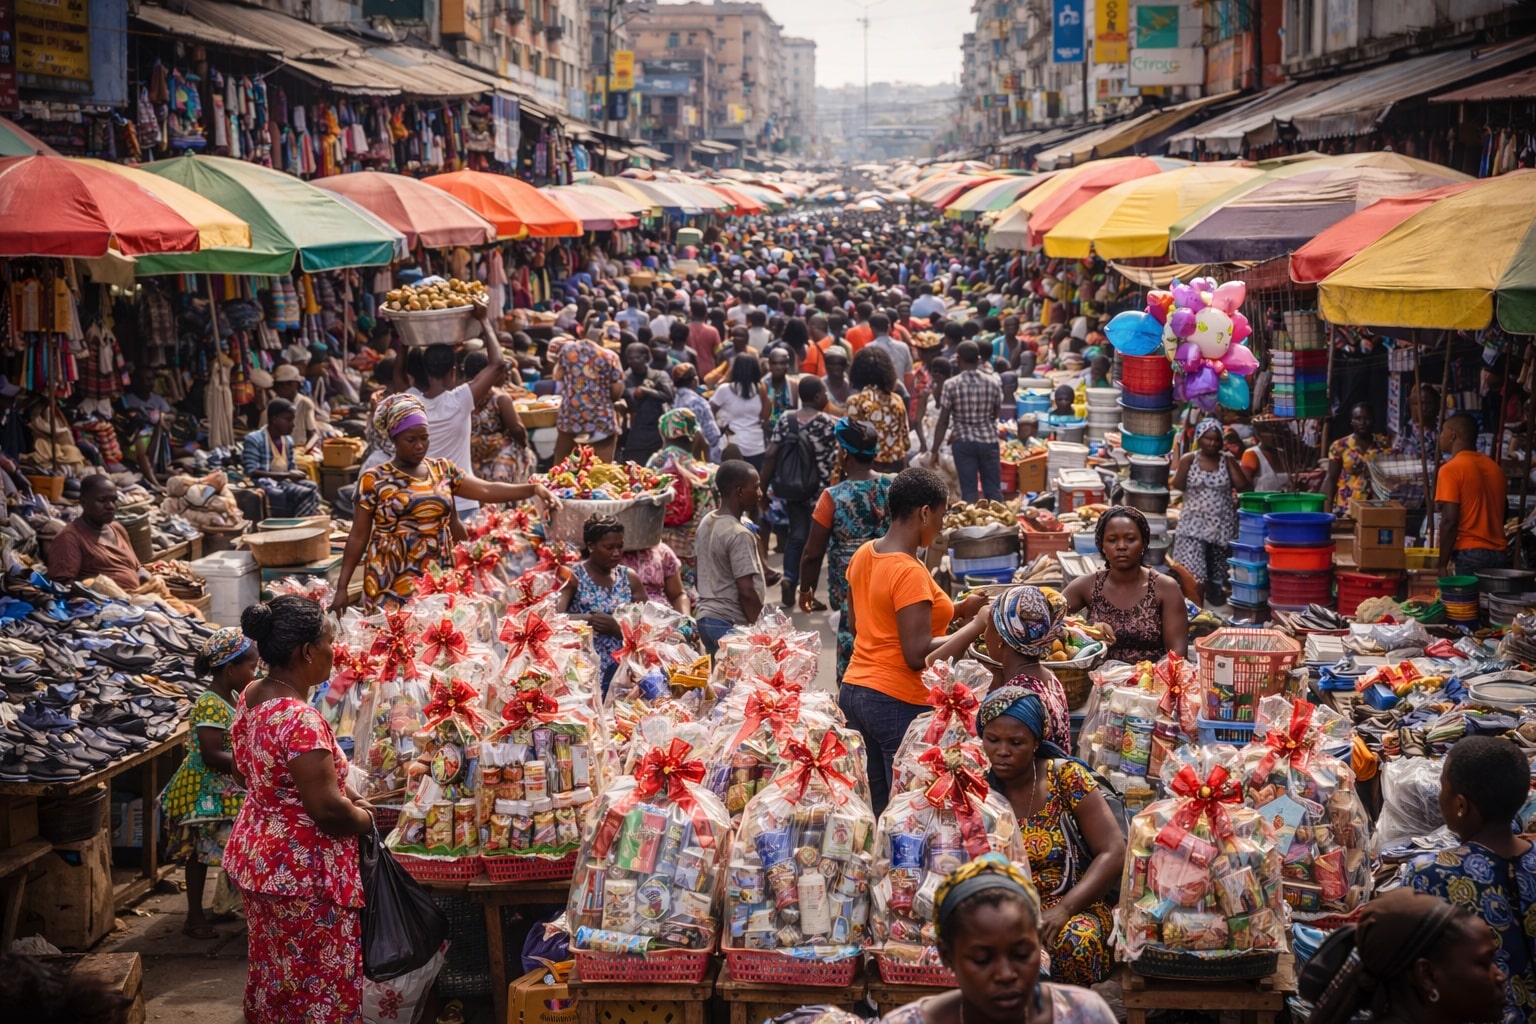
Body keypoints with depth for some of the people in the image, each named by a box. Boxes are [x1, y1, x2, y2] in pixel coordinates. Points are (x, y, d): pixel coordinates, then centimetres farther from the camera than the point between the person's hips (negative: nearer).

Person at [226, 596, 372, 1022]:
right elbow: (327, 809, -27)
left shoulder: (251, 696, 1)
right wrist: (366, 818, -7)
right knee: (318, 982, 4)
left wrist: (345, 792, 9)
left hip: (257, 855, 9)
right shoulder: (300, 719, -28)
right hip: (301, 870, -9)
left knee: (273, 970, 22)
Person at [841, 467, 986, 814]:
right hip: (898, 703, -9)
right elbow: (918, 655, -22)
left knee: (872, 811, 12)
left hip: (854, 691, 9)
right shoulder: (909, 572, -18)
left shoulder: (864, 555, 7)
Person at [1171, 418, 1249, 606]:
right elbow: (1177, 485, -9)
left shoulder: (1227, 460, 4)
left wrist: (1230, 461, -6)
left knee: (1218, 576, 9)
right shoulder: (1189, 459, 1)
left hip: (1223, 526, 2)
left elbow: (1242, 486, -5)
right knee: (1195, 579, -14)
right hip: (1194, 525, -2)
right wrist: (1188, 461, -10)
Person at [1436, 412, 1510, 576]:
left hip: (1470, 556, -6)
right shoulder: (1495, 467, 14)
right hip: (1500, 555, 6)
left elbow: (1449, 520, -13)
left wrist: (1443, 565, -10)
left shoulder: (1450, 469, -7)